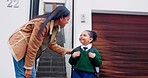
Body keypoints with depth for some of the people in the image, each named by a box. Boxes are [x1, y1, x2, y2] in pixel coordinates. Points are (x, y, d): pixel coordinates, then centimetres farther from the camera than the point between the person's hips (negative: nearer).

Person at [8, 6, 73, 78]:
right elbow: (33, 46, -27)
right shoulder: (43, 24, -29)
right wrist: (28, 68, -22)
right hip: (20, 45, -9)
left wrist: (66, 51, 10)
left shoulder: (55, 28, 0)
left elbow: (52, 44, 13)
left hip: (28, 49, 9)